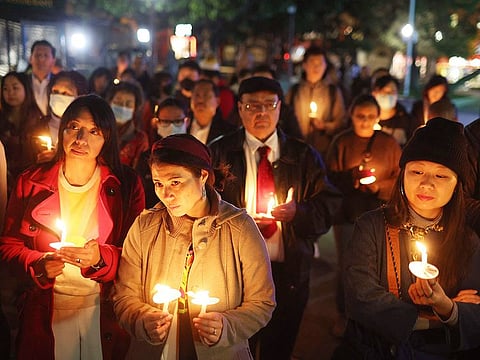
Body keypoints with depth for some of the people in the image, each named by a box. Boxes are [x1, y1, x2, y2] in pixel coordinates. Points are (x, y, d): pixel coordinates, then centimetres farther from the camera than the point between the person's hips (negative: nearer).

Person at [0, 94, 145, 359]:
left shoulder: (127, 185, -5)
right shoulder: (31, 182, -2)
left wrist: (100, 258, -25)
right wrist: (37, 265, -18)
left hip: (105, 313, 0)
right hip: (44, 315, 1)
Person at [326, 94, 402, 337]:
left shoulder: (389, 143, 3)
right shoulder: (341, 142, 0)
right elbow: (331, 177, -2)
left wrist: (379, 186, -14)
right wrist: (352, 179, -20)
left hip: (379, 214, 1)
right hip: (347, 214, -1)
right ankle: (343, 314, 22)